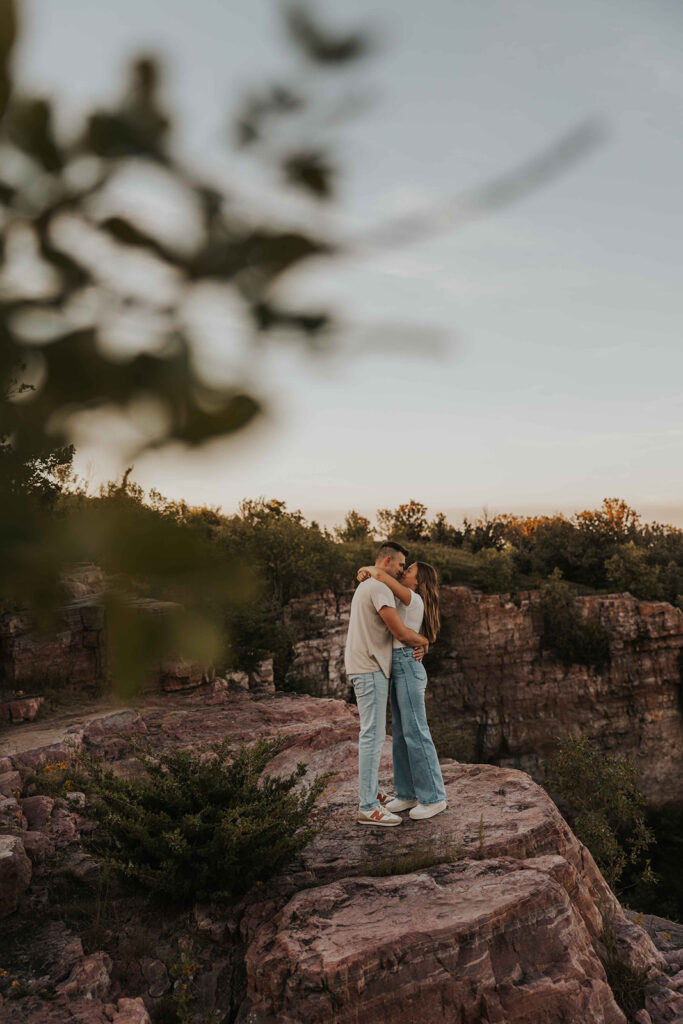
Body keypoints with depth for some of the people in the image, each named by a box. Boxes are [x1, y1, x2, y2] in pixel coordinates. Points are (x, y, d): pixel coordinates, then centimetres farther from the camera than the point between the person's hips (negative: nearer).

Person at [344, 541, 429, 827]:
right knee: (372, 734, -9)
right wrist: (423, 640, 1)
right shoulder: (379, 587, -15)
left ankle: (370, 792, 27)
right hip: (370, 669, -11)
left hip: (367, 669, 11)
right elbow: (401, 632, -20)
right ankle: (367, 808, -6)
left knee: (375, 733, 18)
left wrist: (415, 642, 0)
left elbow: (392, 630, 18)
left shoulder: (366, 586, 20)